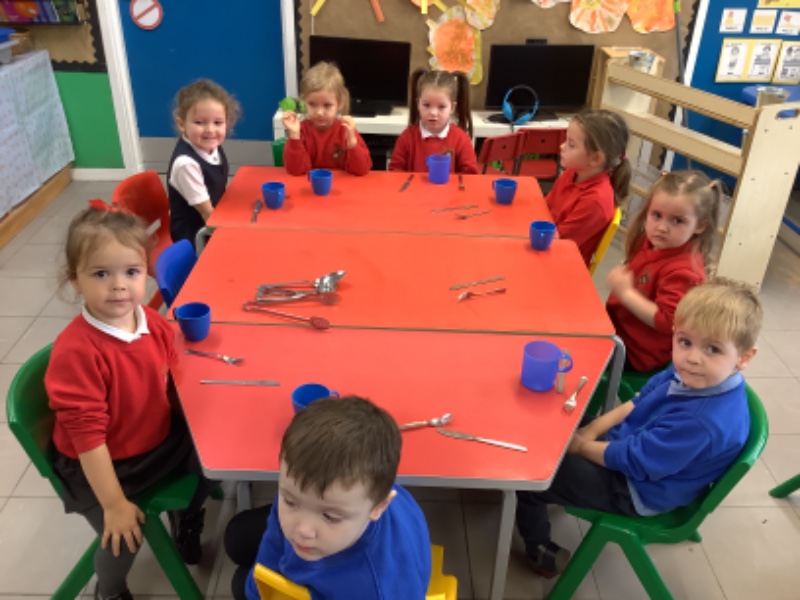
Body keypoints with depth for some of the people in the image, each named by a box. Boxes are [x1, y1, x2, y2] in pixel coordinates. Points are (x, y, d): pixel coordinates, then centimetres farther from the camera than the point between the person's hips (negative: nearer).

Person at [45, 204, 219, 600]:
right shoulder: (76, 351, -31)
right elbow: (85, 433, -27)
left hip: (160, 440, 6)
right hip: (99, 464, -6)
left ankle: (186, 523, 39)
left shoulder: (155, 323, -10)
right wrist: (114, 503, -23)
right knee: (124, 538, -12)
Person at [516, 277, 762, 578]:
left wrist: (581, 445, -14)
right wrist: (593, 429, -4)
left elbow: (633, 460, -29)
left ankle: (540, 550, 23)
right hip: (626, 441, 8)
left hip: (636, 493, -8)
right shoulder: (688, 373, -14)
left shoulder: (705, 420, -38)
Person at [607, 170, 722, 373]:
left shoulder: (683, 271, -26)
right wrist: (621, 277, -1)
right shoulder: (651, 243, -2)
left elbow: (666, 321, -31)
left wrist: (625, 291, -26)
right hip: (618, 323, 8)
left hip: (637, 352, -8)